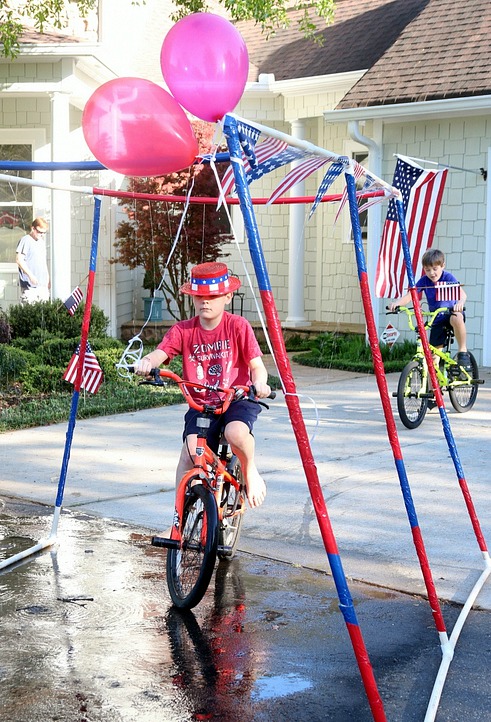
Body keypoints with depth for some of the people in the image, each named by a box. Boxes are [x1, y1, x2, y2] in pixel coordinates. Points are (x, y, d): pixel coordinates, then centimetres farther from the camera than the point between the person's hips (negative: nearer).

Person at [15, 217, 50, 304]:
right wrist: (30, 275, -23)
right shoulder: (26, 240, -7)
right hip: (29, 285, -8)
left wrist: (47, 278, 23)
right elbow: (19, 260, -15)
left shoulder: (41, 242, 19)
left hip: (43, 284, 8)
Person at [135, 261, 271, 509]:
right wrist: (146, 363, -42)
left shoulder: (238, 326, -7)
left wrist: (259, 383, -36)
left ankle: (250, 472, 0)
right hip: (200, 404, 2)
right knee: (189, 452, -20)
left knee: (236, 433, -34)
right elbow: (160, 353, -17)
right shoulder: (183, 330, -2)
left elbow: (257, 366, -12)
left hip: (237, 399, -2)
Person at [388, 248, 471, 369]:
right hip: (437, 321, 4)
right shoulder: (424, 280, -5)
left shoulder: (448, 278, -15)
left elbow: (462, 293, -31)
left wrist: (460, 303, -55)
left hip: (451, 313, -4)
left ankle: (463, 352, -25)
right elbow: (409, 295, -15)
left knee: (457, 318, -40)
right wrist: (397, 302, -36)